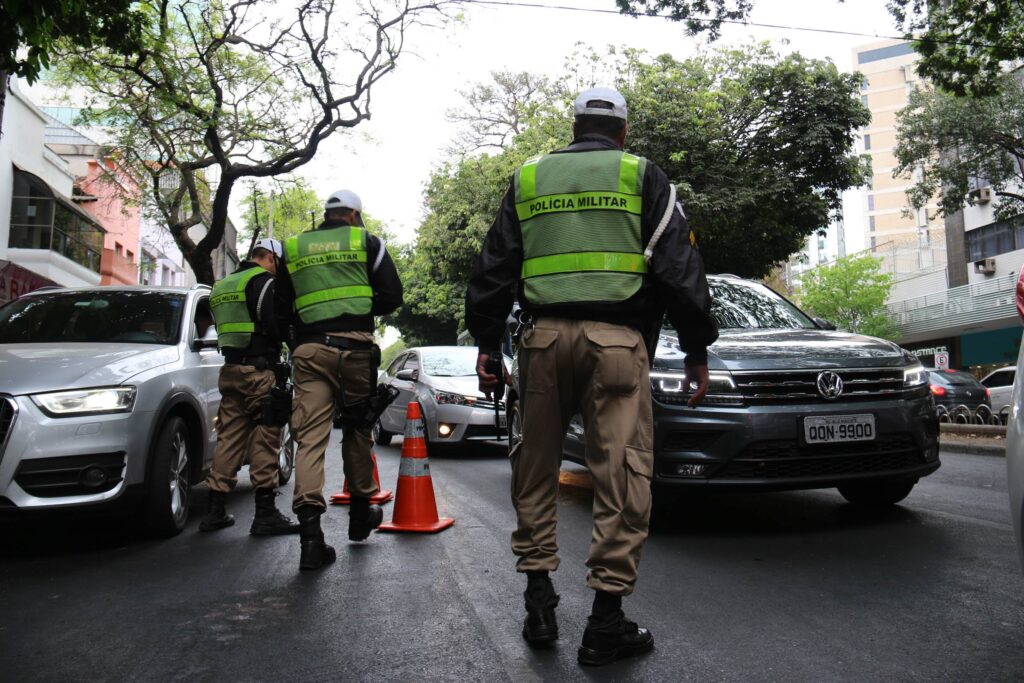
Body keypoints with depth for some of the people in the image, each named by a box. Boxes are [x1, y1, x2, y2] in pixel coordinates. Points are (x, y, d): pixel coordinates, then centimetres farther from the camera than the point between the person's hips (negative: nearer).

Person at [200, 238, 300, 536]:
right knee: (264, 438, -5)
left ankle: (215, 510, 15)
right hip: (259, 370, -8)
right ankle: (265, 513, -2)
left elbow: (224, 328, 21)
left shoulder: (222, 286, 20)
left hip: (230, 369, 8)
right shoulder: (263, 281, -8)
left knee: (229, 437, 11)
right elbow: (275, 324, -17)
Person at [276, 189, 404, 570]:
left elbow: (282, 309, 17)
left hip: (309, 349, 2)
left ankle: (310, 532, -15)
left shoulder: (293, 248, 16)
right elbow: (392, 297, 5)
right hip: (355, 347, -1)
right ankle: (360, 514, 27)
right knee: (358, 429, 14)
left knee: (310, 436, -4)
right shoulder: (367, 242, 8)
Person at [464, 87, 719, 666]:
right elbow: (679, 267, 5)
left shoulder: (527, 179, 19)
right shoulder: (643, 176, 11)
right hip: (617, 336, -2)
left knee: (536, 467, 13)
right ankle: (606, 622, 2)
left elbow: (494, 270, 15)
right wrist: (698, 350, 8)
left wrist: (487, 344, 17)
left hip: (545, 335, 3)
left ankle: (540, 601, 16)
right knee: (623, 472, -1)